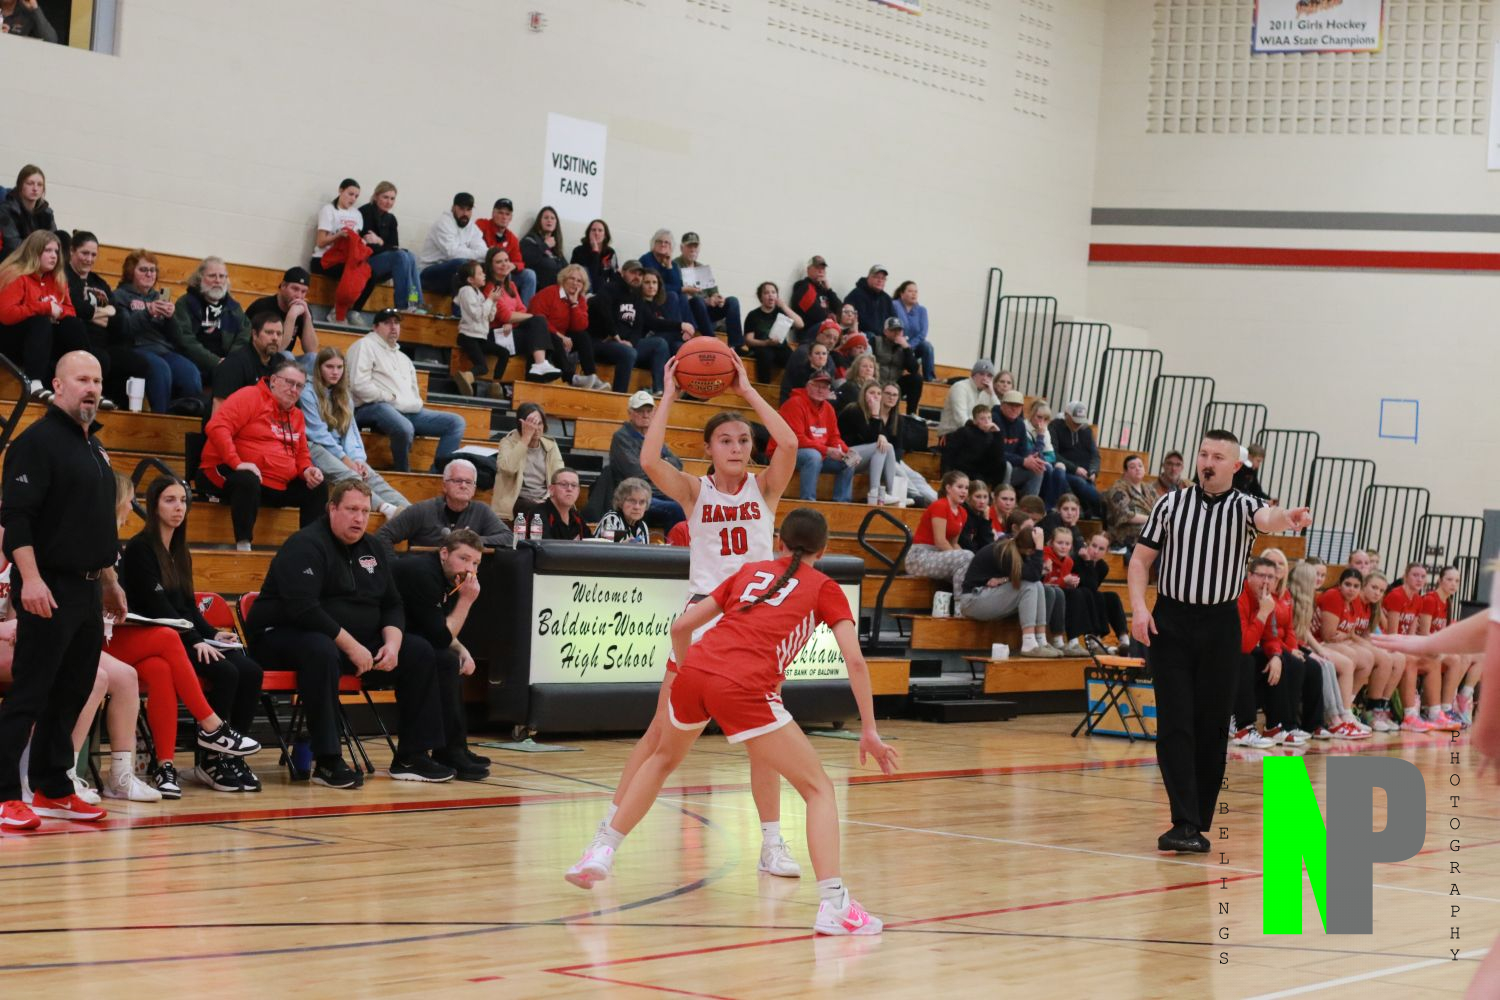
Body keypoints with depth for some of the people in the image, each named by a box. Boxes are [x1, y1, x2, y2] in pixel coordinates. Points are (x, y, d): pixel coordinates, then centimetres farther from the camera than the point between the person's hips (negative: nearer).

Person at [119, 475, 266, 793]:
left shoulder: (181, 554, 20)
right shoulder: (140, 549, -5)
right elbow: (156, 606, -14)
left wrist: (213, 634, 0)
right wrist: (195, 641, -21)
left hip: (188, 638, 8)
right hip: (160, 640, -8)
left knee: (250, 671, -17)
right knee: (226, 672, -28)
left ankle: (230, 755, -13)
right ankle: (210, 761, -16)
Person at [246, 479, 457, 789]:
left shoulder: (374, 550, 12)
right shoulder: (305, 546, -15)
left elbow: (392, 605, 15)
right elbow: (303, 609, -26)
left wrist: (392, 642, -7)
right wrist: (350, 646, -25)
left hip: (357, 642, 8)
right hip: (285, 638, -8)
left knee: (419, 652, -3)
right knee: (321, 651, -42)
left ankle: (412, 757, -1)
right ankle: (327, 762, -37)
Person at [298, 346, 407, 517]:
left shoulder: (343, 395, 20)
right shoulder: (308, 392, -1)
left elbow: (351, 430, 11)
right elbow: (318, 432, -7)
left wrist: (357, 458, -8)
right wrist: (345, 459, -12)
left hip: (339, 450, 5)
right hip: (315, 447, -5)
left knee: (372, 477, -24)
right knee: (348, 476, -34)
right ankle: (386, 509, -59)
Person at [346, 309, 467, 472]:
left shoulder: (403, 358, 31)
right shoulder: (365, 346, 3)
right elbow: (359, 385, -11)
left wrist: (416, 403, 8)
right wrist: (390, 398, -10)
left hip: (408, 411, 9)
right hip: (374, 408, -9)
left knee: (456, 422, -5)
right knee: (404, 428, -42)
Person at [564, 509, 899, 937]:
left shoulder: (749, 571, 25)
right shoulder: (824, 588, 15)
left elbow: (681, 626, 22)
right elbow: (855, 660, 2)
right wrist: (869, 731, 6)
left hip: (695, 670, 5)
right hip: (745, 689, -4)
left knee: (664, 759, 34)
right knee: (818, 789, 2)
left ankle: (600, 853, 34)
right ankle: (833, 904, -14)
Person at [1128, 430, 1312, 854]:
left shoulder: (1242, 506, 1)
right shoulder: (1170, 504, 6)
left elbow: (1266, 519, -23)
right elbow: (1141, 560, 9)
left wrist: (1287, 518, -47)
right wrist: (1139, 607, -7)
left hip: (1220, 626, 0)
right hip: (1170, 621, 0)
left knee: (1212, 726, 4)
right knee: (1175, 724, -8)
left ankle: (1199, 821, 15)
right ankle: (1184, 822, -12)